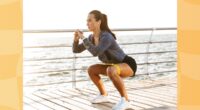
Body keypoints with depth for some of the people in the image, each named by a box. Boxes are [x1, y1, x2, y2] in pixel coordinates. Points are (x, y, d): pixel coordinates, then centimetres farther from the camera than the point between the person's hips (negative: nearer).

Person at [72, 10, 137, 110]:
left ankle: (125, 100, -24)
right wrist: (76, 39, -18)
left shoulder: (107, 37, -30)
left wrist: (83, 38, -31)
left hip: (128, 65, -8)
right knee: (91, 69, 2)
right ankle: (103, 95, 17)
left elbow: (95, 52, -44)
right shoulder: (92, 37, -3)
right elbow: (76, 50, 3)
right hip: (115, 66, 8)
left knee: (111, 71, -39)